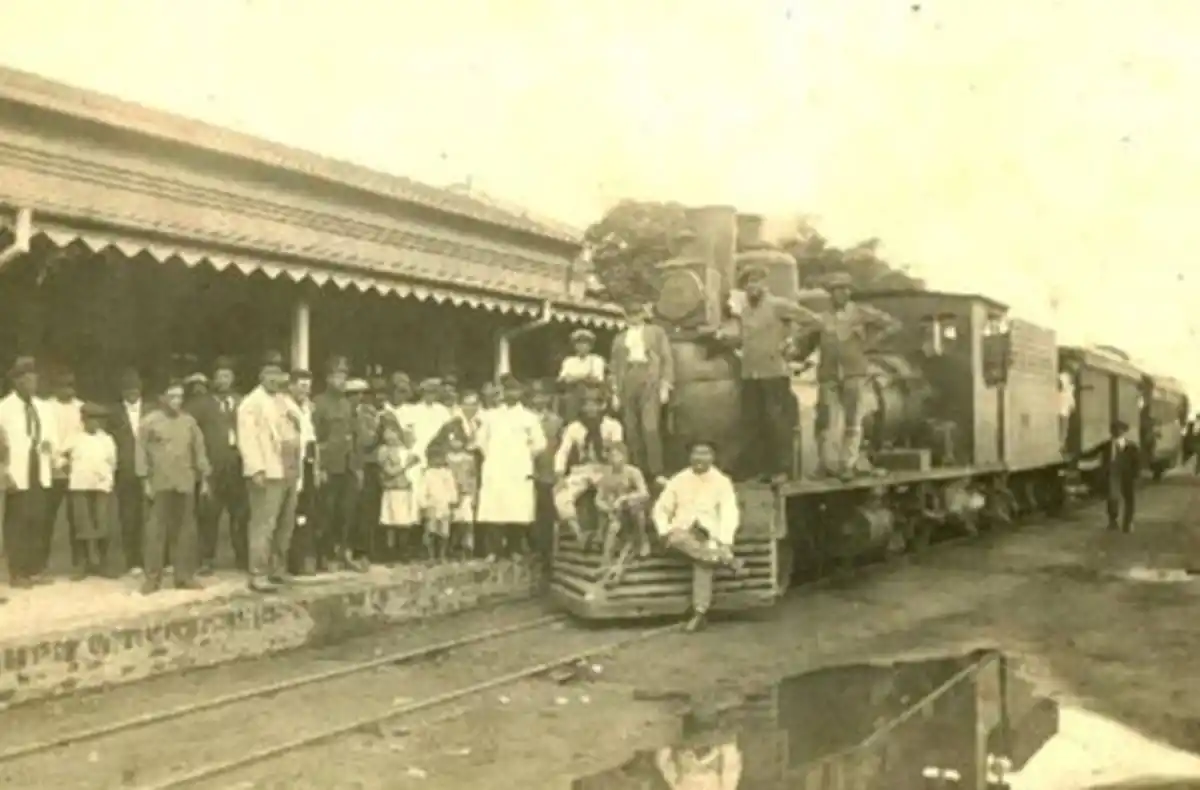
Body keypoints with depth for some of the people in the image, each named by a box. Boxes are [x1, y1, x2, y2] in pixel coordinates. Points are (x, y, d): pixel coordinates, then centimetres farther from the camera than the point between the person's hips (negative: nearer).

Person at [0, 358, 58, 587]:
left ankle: (35, 570, 14)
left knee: (37, 522, 6)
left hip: (39, 474, 5)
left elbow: (52, 436, 17)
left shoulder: (44, 407, 12)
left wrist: (51, 446, -7)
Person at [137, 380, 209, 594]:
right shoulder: (149, 421, 1)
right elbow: (141, 452, -1)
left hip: (185, 484, 3)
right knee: (156, 531, -2)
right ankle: (152, 578, 4)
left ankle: (185, 576, 12)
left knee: (185, 530, 5)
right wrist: (145, 481, -6)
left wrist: (204, 478, 7)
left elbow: (199, 450, 11)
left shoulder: (189, 421, 10)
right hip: (160, 484, -3)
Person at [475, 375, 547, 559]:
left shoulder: (529, 417, 5)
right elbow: (482, 439, 17)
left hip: (519, 472, -1)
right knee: (493, 512, -6)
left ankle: (515, 552, 4)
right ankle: (493, 552, -4)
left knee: (518, 514, -5)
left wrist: (524, 458, 6)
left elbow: (539, 443, 5)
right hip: (494, 471, 1)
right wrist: (491, 456, 9)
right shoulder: (492, 415, 11)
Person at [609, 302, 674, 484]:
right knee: (631, 431, -1)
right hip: (627, 383, 3)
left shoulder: (656, 332, 14)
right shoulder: (620, 339, 21)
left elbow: (667, 359, 7)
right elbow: (615, 367, 19)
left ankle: (657, 473, -11)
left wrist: (665, 385, -4)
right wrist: (615, 392, 10)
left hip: (649, 381, -3)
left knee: (650, 428, -15)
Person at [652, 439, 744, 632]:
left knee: (702, 559, -31)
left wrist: (725, 542, -21)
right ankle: (724, 558, -33)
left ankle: (700, 611, -32)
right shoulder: (678, 480, 9)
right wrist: (665, 531, -11)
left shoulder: (722, 482, 3)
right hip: (683, 529, 1)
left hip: (708, 532, -1)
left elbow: (729, 514, -6)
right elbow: (660, 508, 8)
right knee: (676, 537, -34)